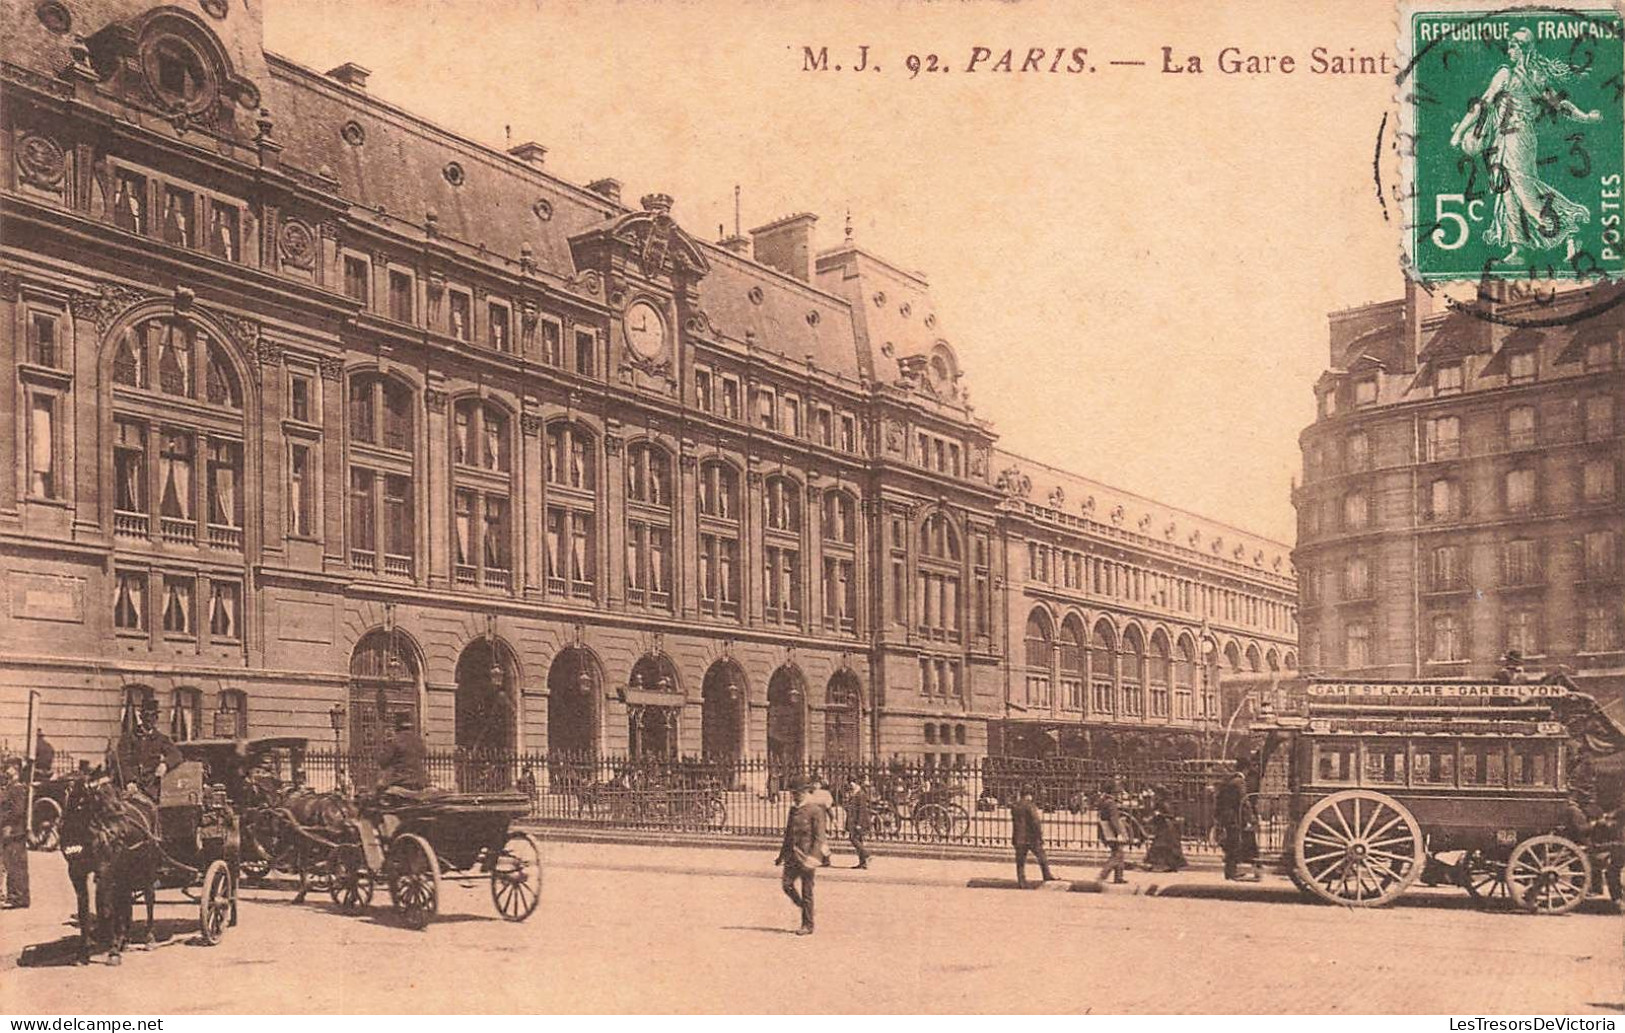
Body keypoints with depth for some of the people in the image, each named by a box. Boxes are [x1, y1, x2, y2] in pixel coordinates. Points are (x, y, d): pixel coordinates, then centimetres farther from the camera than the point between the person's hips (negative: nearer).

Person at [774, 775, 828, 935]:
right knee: (787, 883, -6)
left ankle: (807, 926, 6)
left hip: (807, 854, -6)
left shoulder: (815, 810, -9)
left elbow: (819, 837, -13)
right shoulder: (793, 809, 13)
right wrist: (782, 855, 21)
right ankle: (804, 907, 18)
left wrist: (813, 857, -22)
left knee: (806, 891, -2)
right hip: (793, 854, 6)